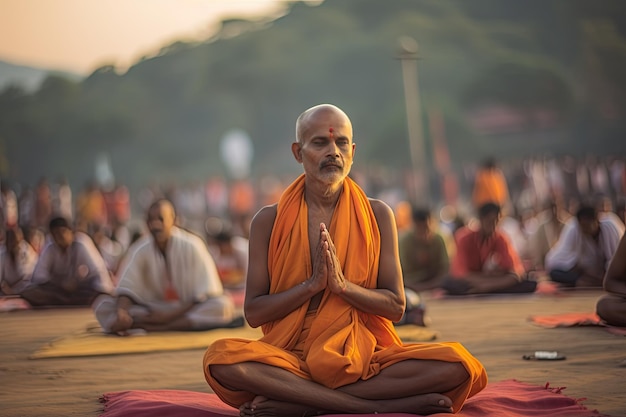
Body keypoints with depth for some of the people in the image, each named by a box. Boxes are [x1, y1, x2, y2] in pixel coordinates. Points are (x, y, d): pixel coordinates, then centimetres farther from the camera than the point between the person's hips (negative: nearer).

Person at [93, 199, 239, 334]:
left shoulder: (191, 246, -13)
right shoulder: (139, 250, -9)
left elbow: (203, 295, -13)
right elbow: (126, 289, -12)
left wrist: (170, 315, -21)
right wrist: (121, 313, -34)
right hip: (151, 310, 1)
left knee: (223, 305, -32)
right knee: (102, 303, -21)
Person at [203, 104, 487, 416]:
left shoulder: (377, 215, 8)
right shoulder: (269, 221, 5)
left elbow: (395, 307, 4)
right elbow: (253, 312, 0)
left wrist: (342, 285, -13)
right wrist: (312, 284, -13)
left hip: (362, 356, 2)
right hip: (292, 356, -1)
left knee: (458, 364, -26)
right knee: (221, 358, -34)